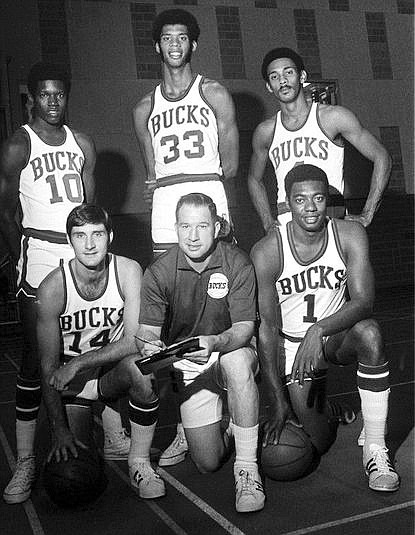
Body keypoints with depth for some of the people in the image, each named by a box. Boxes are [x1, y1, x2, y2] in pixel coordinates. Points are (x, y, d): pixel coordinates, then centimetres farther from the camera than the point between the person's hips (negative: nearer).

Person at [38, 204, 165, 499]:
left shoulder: (128, 271, -16)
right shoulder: (53, 287, -19)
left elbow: (136, 340, -23)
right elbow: (48, 365, -15)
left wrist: (78, 364, -28)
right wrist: (59, 428, -18)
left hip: (114, 371, 0)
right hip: (71, 382, 1)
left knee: (139, 364, -34)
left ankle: (140, 463, -14)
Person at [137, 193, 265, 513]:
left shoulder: (238, 264, -14)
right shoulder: (158, 273, -11)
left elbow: (244, 328, -18)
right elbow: (147, 332, -10)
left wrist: (215, 342, -40)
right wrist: (151, 348, -34)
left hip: (231, 352, -1)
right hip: (187, 366, 1)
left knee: (237, 360, -40)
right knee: (208, 462, -6)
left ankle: (247, 468, -24)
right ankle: (228, 428, 32)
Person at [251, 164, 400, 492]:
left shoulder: (350, 235, -15)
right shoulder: (267, 252, -19)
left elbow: (364, 301, -23)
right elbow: (266, 327, -17)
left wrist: (320, 330, -42)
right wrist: (277, 401, -17)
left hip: (337, 335, 1)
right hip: (293, 343, 0)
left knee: (369, 332, -35)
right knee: (316, 443, -7)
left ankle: (376, 450, -21)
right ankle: (328, 412, 34)